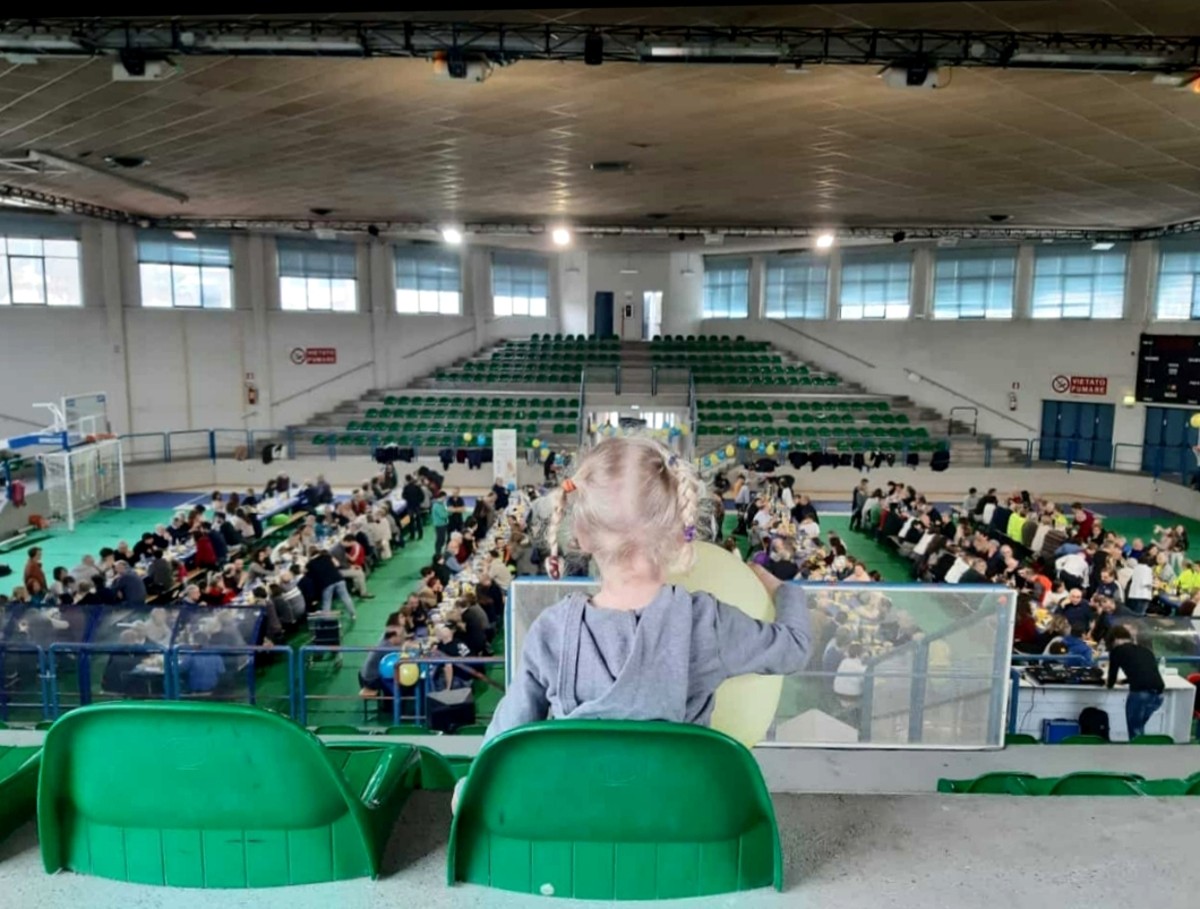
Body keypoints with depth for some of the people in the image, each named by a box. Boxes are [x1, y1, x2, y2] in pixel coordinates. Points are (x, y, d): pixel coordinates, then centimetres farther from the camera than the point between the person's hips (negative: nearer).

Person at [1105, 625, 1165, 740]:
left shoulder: (1117, 650, 10)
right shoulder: (1145, 650, 26)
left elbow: (1111, 682, 16)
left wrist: (1109, 683, 39)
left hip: (1140, 693, -6)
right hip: (1158, 693, 6)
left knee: (1135, 734, 10)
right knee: (1138, 729, 27)